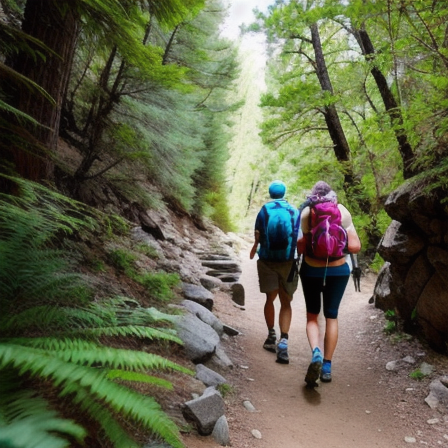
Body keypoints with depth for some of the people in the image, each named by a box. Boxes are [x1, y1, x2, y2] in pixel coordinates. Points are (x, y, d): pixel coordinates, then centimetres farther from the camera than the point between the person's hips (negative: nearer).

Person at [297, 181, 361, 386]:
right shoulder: (342, 212, -5)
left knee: (312, 314, 12)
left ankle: (316, 353, -13)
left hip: (311, 270, -1)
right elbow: (355, 247, -10)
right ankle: (327, 366, 17)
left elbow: (300, 248, -13)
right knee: (331, 316, 13)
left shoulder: (306, 213, -7)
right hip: (338, 270, 1)